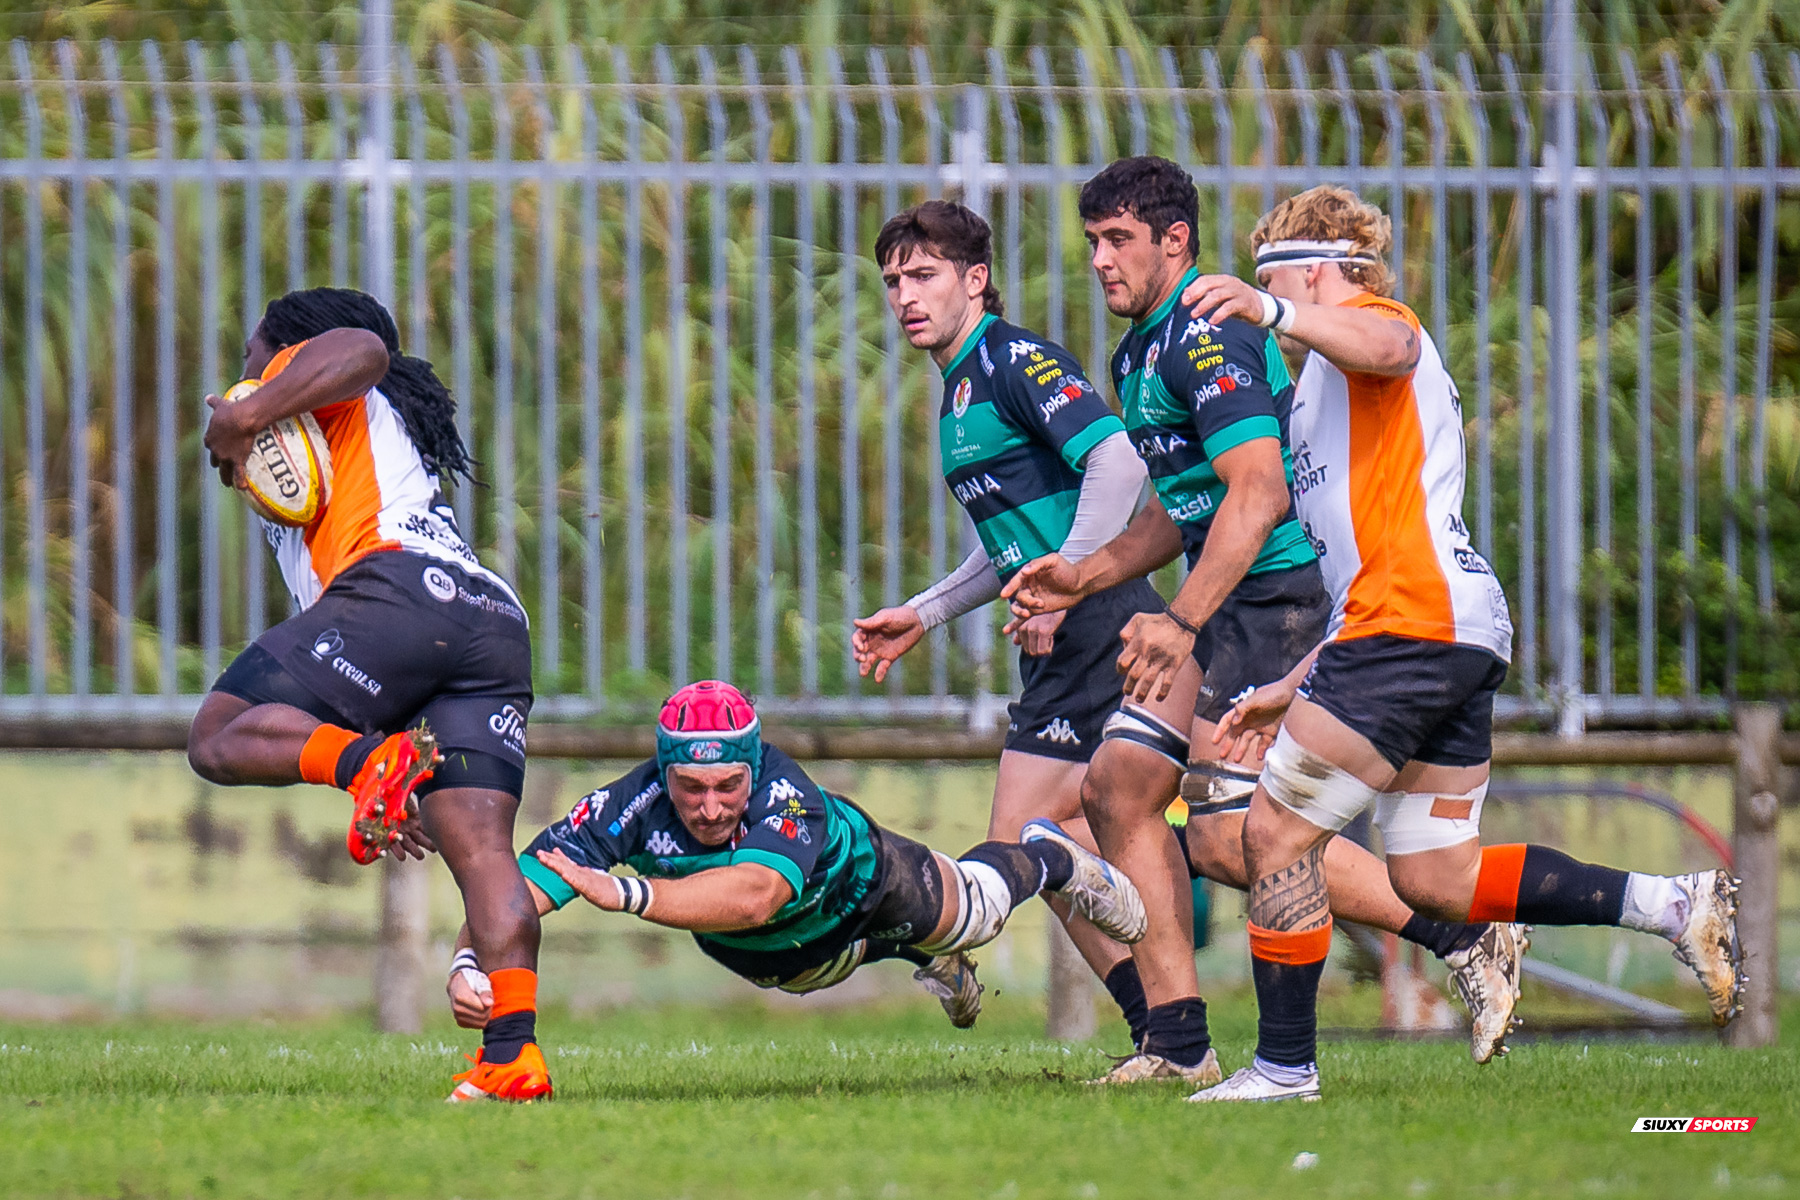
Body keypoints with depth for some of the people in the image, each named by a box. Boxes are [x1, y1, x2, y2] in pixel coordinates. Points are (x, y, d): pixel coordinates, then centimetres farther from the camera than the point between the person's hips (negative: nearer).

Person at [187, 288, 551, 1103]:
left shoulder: (329, 391, 20)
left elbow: (364, 350, -6)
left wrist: (246, 419, -5)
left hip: (402, 580, -8)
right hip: (499, 619, 8)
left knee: (218, 738, -5)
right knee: (481, 847, -4)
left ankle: (371, 761, -31)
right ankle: (514, 1051, -20)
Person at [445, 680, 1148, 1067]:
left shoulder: (786, 797, -50)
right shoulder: (632, 806, -43)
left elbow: (755, 896, -68)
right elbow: (522, 888, -47)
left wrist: (625, 894, -76)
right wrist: (467, 964, -67)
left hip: (853, 883, -3)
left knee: (972, 909, 27)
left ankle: (1048, 858, 58)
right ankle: (928, 959, 67)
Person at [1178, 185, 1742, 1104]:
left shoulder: (1368, 318, 4)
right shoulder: (1345, 377, 34)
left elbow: (1387, 348, -26)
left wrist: (1267, 310, -42)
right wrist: (1293, 689, 31)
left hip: (1417, 620, -10)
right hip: (1469, 630, 10)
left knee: (1277, 830, -6)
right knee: (1433, 879, 5)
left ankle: (1283, 1064, -4)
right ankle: (1679, 907, 1)